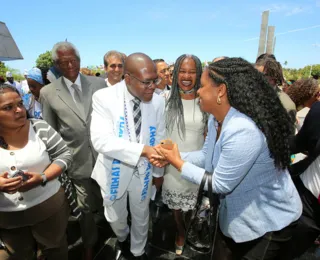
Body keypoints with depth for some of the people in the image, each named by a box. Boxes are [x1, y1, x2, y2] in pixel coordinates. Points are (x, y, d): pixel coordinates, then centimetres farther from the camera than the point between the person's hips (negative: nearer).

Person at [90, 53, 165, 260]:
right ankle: (122, 238, 61)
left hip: (143, 171, 2)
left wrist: (158, 171, 6)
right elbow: (101, 140, -31)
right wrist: (143, 149, -41)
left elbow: (159, 138, -2)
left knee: (141, 217, 23)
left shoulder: (158, 101, -12)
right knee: (115, 218, 24)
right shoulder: (104, 98, -21)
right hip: (115, 170, -1)